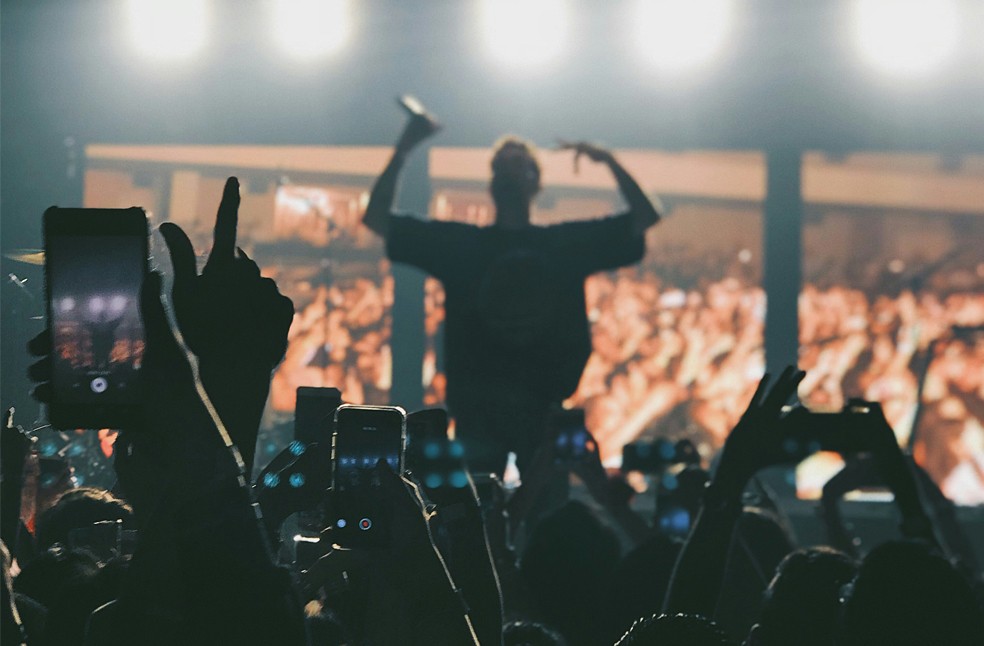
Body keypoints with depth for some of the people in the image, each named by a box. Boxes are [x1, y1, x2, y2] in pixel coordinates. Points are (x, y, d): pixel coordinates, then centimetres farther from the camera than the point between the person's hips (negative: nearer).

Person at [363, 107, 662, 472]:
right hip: (476, 411, 0)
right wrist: (403, 151, 6)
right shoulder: (458, 243, 12)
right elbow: (377, 218, 13)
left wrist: (609, 161, 5)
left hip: (544, 412, 0)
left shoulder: (567, 243, 13)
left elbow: (644, 218, 13)